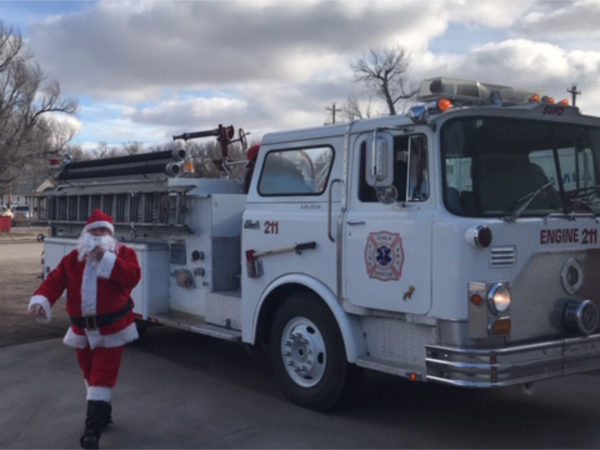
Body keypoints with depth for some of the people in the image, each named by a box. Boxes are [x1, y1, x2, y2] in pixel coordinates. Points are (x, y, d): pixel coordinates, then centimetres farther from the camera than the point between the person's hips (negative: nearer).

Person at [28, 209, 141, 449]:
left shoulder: (123, 253, -5)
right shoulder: (72, 259, 4)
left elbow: (132, 277, -23)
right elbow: (54, 281, -6)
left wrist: (106, 258, -26)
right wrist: (40, 301, -24)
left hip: (112, 328, -5)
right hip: (83, 329, 5)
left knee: (102, 378, -7)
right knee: (90, 374, 19)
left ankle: (93, 429, -4)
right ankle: (102, 414, 40)